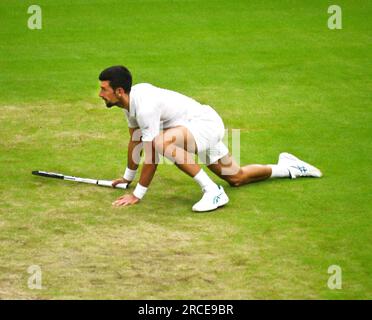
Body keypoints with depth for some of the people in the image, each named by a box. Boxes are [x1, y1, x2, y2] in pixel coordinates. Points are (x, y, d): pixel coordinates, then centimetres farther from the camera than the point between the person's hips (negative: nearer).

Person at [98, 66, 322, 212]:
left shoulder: (145, 106, -30)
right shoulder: (130, 99, -1)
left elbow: (152, 158, -27)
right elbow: (135, 141, 15)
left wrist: (138, 195, -20)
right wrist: (128, 178, 23)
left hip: (207, 123, -10)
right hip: (207, 126, 10)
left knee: (162, 142, -36)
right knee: (236, 178, 22)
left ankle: (212, 191, -29)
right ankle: (287, 168, 42)